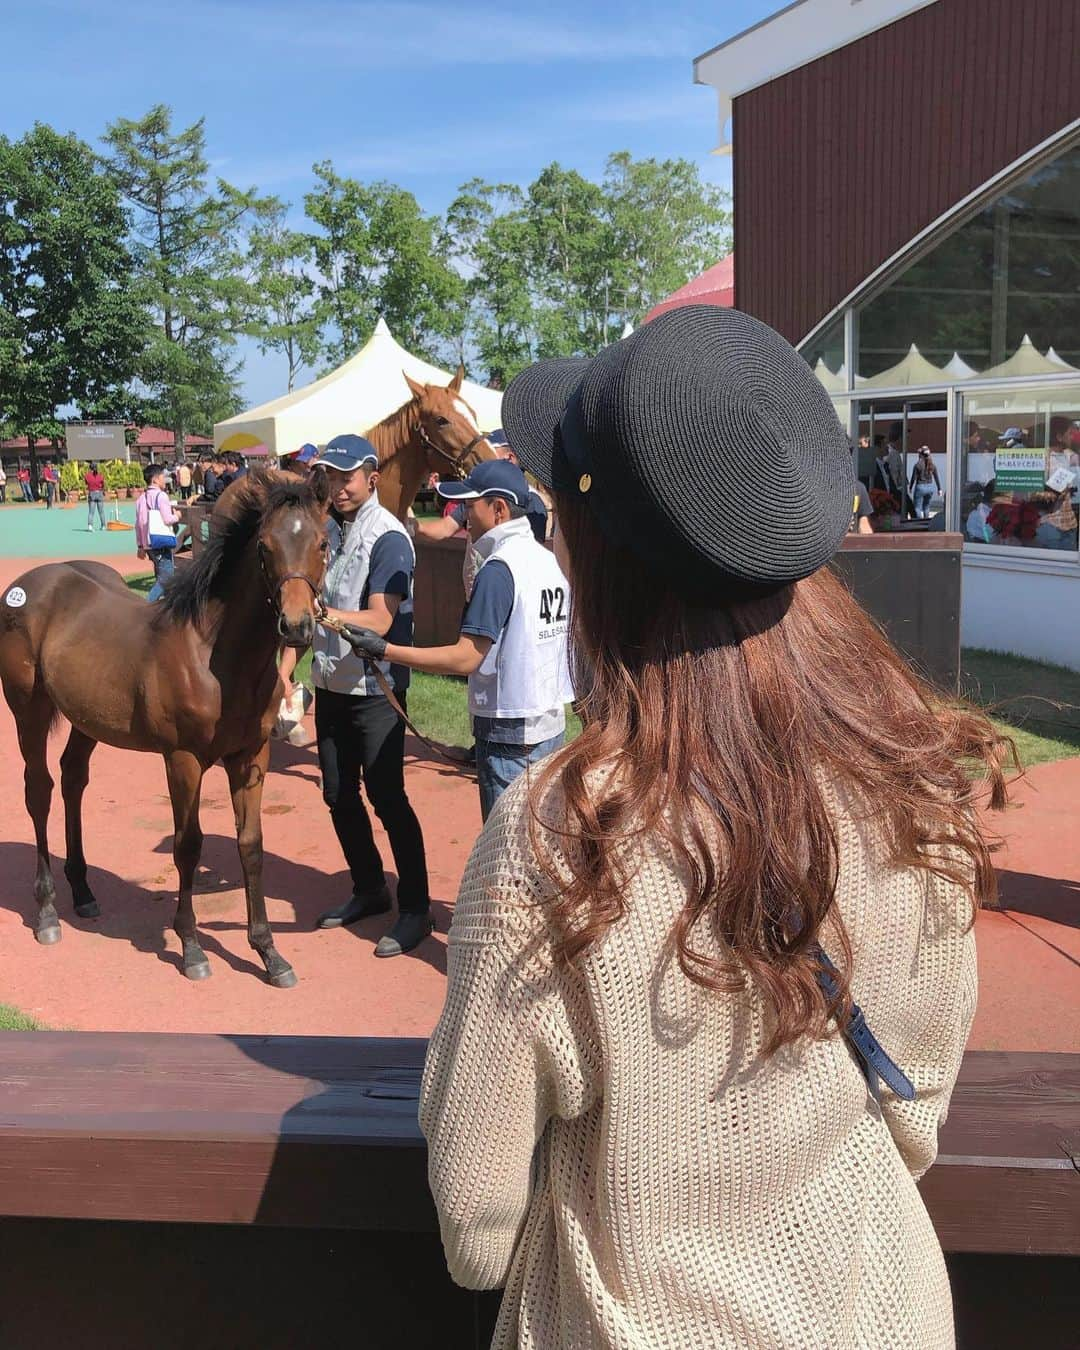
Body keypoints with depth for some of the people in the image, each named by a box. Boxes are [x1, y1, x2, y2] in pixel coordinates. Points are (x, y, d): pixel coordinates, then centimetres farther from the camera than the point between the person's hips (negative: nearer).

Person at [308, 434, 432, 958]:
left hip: (375, 689, -8)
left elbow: (379, 620, -24)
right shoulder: (329, 531, 9)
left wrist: (322, 613, -38)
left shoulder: (388, 537, -14)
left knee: (387, 798, -4)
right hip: (331, 683, 8)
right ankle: (369, 889, 31)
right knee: (339, 795, 15)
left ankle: (415, 908, 8)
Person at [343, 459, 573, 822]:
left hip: (510, 731, -9)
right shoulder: (551, 561, 8)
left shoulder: (499, 567, -18)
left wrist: (385, 651, -19)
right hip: (552, 723, 9)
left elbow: (466, 659, -22)